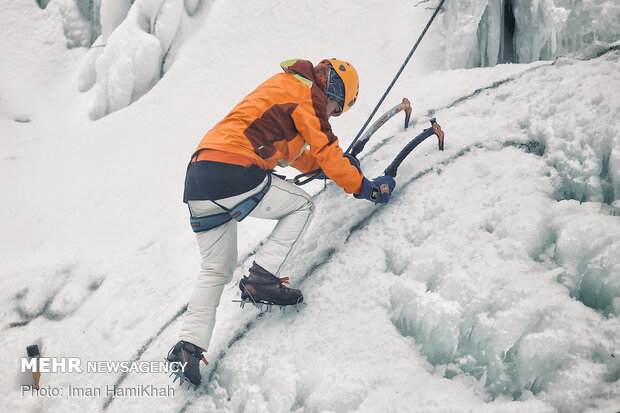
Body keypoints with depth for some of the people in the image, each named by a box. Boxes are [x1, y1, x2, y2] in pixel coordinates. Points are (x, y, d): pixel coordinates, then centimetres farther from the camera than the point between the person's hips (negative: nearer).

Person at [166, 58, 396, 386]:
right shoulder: (308, 93, 2)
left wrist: (328, 166, 43)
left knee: (216, 271, 16)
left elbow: (288, 150, 42)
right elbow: (327, 152, -1)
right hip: (234, 173, -9)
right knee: (302, 206, 12)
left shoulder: (282, 87, 30)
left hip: (197, 177, 9)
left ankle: (189, 345, 5)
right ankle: (262, 278, -3)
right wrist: (365, 187, 9)